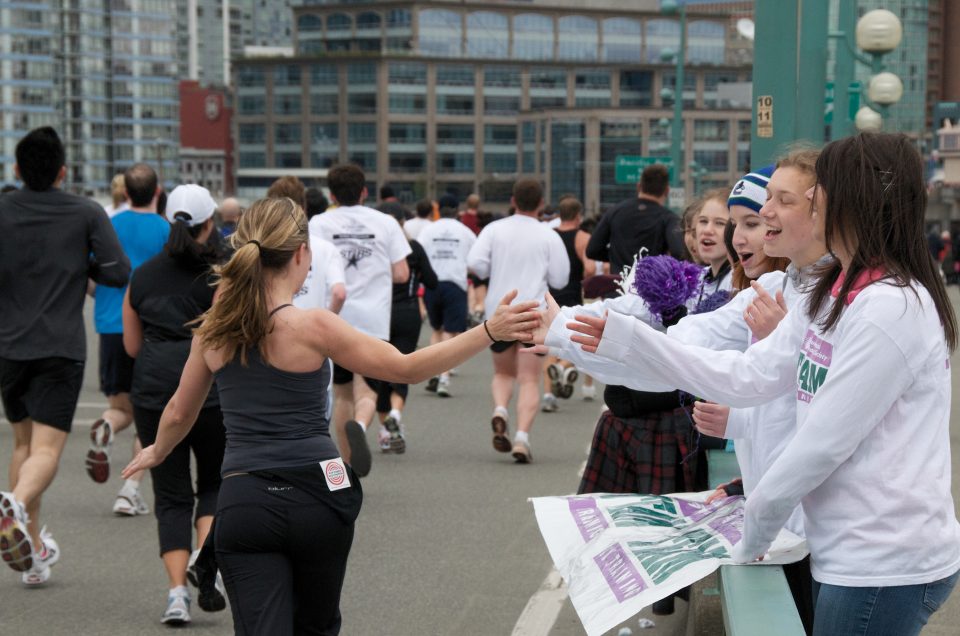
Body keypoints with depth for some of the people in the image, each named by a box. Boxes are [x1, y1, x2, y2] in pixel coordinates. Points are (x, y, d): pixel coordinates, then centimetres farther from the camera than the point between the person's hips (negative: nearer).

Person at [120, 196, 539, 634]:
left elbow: (178, 414, 18)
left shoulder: (213, 330, 5)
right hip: (315, 497, -2)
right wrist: (489, 331, -9)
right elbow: (407, 368, -8)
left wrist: (156, 453, 40)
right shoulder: (312, 326, -9)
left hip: (244, 503, 2)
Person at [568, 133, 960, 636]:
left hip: (885, 569, -9)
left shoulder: (892, 308, -21)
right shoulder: (830, 296, 9)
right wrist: (628, 341, 5)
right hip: (843, 552, 9)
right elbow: (746, 377, 8)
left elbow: (824, 442, -20)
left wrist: (752, 532, -8)